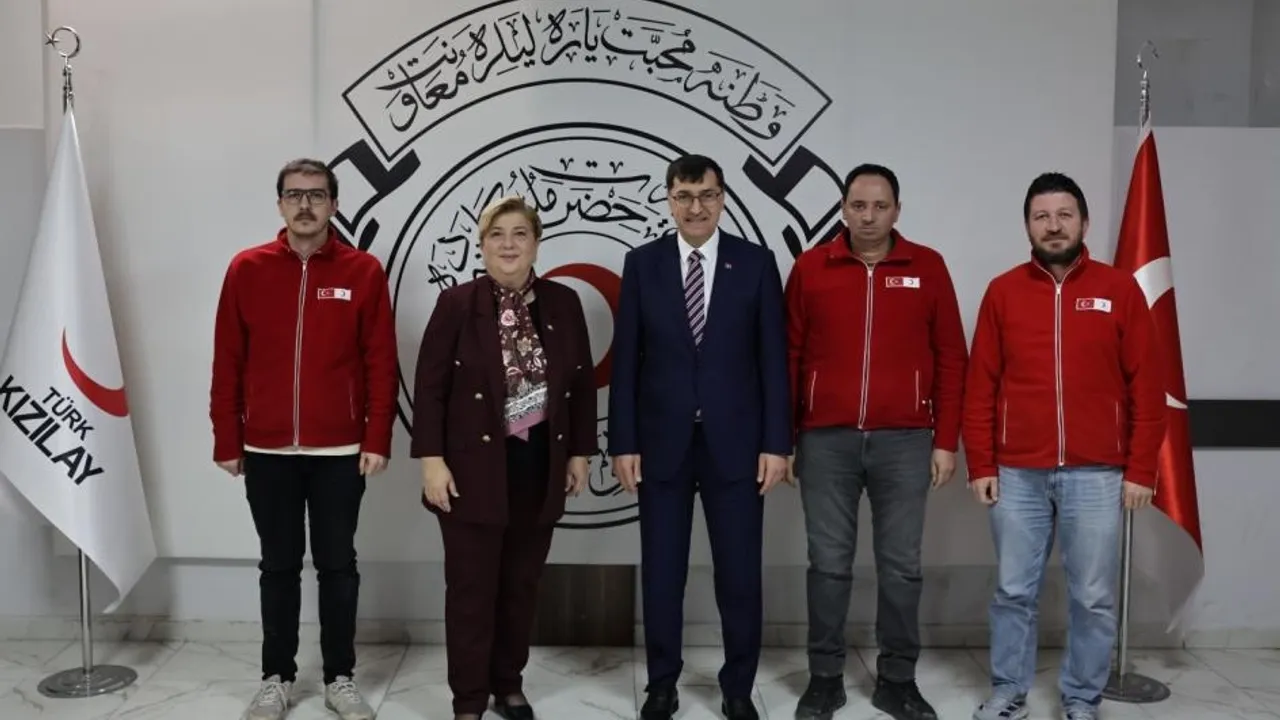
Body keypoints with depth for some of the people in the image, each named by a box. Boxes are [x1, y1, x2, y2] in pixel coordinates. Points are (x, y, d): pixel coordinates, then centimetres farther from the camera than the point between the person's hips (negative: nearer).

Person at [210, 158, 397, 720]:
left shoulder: (364, 272, -1)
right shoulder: (246, 269, 2)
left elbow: (381, 364, -2)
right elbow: (227, 363, 3)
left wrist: (378, 439, -7)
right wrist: (227, 441, 2)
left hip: (340, 452, -1)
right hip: (266, 452, 1)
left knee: (337, 565, 9)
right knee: (278, 566, 11)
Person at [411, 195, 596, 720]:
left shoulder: (563, 303, 4)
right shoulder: (457, 304, -4)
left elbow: (583, 383, 9)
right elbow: (430, 387, -5)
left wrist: (580, 452, 6)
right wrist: (432, 460, -11)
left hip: (541, 468, 3)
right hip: (474, 469, -3)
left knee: (522, 585, 13)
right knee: (471, 589, 4)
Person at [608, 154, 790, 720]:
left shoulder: (756, 263, 1)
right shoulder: (642, 263, 2)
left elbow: (773, 359, 0)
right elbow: (626, 361, 1)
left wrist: (776, 443, -5)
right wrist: (623, 443, -3)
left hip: (735, 442, 0)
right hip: (662, 441, 1)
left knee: (740, 573, 7)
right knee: (661, 573, 9)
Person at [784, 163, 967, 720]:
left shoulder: (928, 267, 3)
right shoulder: (810, 267, 4)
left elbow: (951, 358, 4)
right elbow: (789, 357, 6)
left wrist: (947, 440, 0)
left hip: (904, 440, 0)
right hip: (826, 440, 0)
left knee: (901, 565, 7)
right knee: (828, 563, 7)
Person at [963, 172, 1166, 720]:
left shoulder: (1120, 290, 2)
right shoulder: (1002, 292, 4)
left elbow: (1147, 388, 1)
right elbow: (980, 387, 3)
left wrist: (1141, 470, -3)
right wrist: (980, 465, -1)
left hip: (1096, 474, -1)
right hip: (1017, 475, 1)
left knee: (1094, 598, 7)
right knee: (1013, 591, 9)